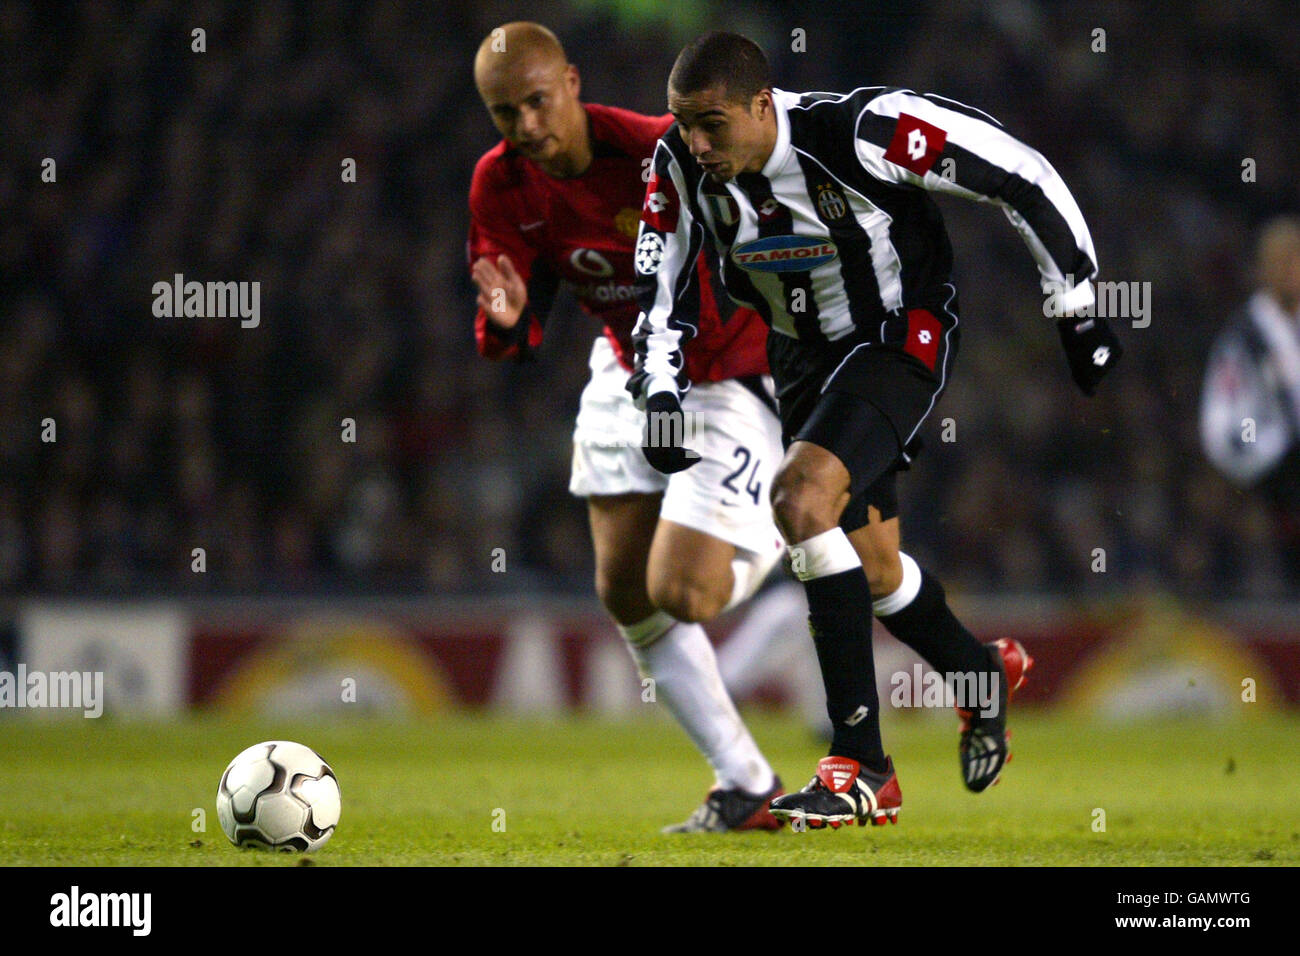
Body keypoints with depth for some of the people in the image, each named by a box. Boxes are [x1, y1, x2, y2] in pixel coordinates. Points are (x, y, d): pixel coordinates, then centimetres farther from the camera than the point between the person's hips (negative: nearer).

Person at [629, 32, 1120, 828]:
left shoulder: (862, 132, -30)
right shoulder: (683, 166, -14)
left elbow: (1025, 178, -21)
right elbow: (655, 292, -1)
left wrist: (1077, 311, -14)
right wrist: (659, 396, -16)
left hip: (902, 337, -7)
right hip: (805, 353, 7)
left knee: (804, 497, -27)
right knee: (870, 566, 14)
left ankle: (862, 770, -23)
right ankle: (985, 674, 47)